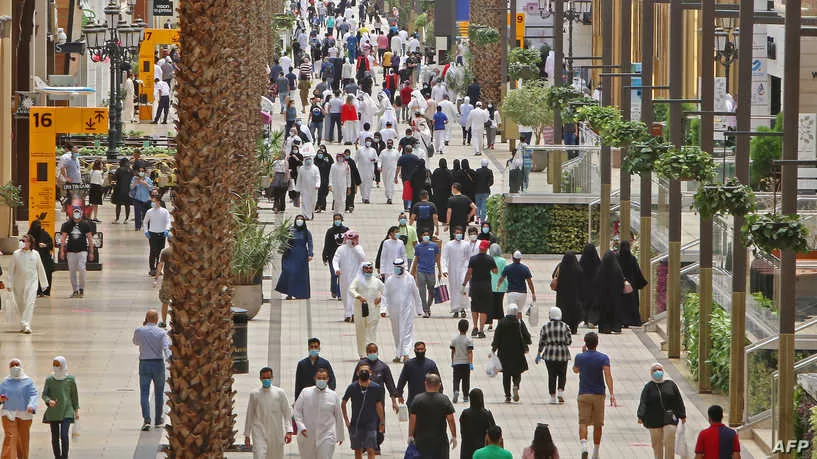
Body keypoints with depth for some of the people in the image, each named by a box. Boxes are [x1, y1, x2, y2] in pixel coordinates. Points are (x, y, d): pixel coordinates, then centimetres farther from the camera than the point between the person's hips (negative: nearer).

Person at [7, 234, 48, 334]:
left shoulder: (35, 254, 0)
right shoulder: (16, 254, -1)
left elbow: (40, 269, 9)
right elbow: (11, 270, 4)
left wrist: (44, 283, 12)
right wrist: (9, 284, 1)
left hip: (31, 283, -1)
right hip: (19, 283, 1)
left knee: (30, 303, -14)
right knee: (20, 304, 10)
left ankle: (26, 325, -19)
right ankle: (23, 325, 24)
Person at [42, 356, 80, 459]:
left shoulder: (70, 379, -3)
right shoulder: (49, 379, 0)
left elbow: (74, 395, 5)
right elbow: (44, 395, -2)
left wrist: (76, 411, 4)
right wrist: (49, 401, -24)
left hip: (66, 412, -2)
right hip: (53, 412, 2)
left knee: (64, 436, -16)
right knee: (55, 438, 4)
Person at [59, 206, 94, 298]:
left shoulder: (85, 224, 2)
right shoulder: (67, 225, 4)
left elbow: (90, 238, 6)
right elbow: (63, 238, 7)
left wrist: (91, 252, 4)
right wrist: (62, 251, 1)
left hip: (82, 250, -2)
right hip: (71, 251, 2)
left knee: (81, 269, -13)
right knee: (72, 271, 2)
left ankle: (81, 289, -2)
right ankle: (75, 290, 12)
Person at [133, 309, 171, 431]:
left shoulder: (139, 331, -2)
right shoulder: (162, 333, -6)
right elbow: (166, 348, -19)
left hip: (144, 364, 0)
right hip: (158, 363, 0)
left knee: (144, 393, -2)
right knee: (159, 392, 16)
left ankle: (146, 419, -20)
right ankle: (158, 420, 28)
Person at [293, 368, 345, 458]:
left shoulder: (333, 396, 1)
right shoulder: (305, 393, 0)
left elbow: (338, 416, 10)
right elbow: (297, 411, 1)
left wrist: (340, 436, 16)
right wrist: (301, 426, -14)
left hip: (327, 436, -1)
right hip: (307, 437, 1)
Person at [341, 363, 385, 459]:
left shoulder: (376, 388, -5)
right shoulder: (352, 387, -4)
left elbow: (379, 406, 6)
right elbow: (343, 404, 9)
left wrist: (382, 422, 8)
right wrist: (346, 421, 5)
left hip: (371, 423, -1)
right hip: (356, 424, 1)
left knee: (371, 451, -9)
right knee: (358, 451, 9)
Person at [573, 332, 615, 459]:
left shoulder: (580, 357, -1)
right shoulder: (603, 358, -6)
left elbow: (575, 370, 20)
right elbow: (607, 374, -18)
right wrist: (611, 393, -23)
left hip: (583, 395, 0)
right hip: (598, 395, 0)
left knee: (583, 423, -4)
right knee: (597, 425, 12)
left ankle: (584, 446, -30)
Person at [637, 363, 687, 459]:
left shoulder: (670, 384, 6)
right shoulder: (648, 387, 2)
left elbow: (678, 401, 9)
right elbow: (643, 403, -7)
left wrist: (682, 416, 8)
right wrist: (641, 416, -20)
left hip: (669, 418, 0)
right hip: (654, 420, 0)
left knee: (669, 442, -9)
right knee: (657, 444, 5)